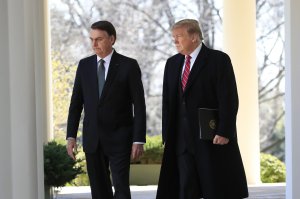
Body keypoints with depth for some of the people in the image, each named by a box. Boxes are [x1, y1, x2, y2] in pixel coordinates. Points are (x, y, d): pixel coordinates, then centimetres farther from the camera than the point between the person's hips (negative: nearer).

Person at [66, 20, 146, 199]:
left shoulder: (129, 65, -5)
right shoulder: (84, 65, 6)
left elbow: (139, 105, -6)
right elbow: (76, 102, 9)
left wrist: (139, 140, -12)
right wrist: (71, 136, 2)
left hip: (119, 138, -4)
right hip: (92, 138, 4)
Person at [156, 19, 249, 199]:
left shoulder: (218, 60, -5)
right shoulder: (172, 63, 14)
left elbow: (229, 100, -11)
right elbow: (168, 101, 15)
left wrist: (224, 132, -17)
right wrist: (168, 134, 9)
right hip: (182, 141, 6)